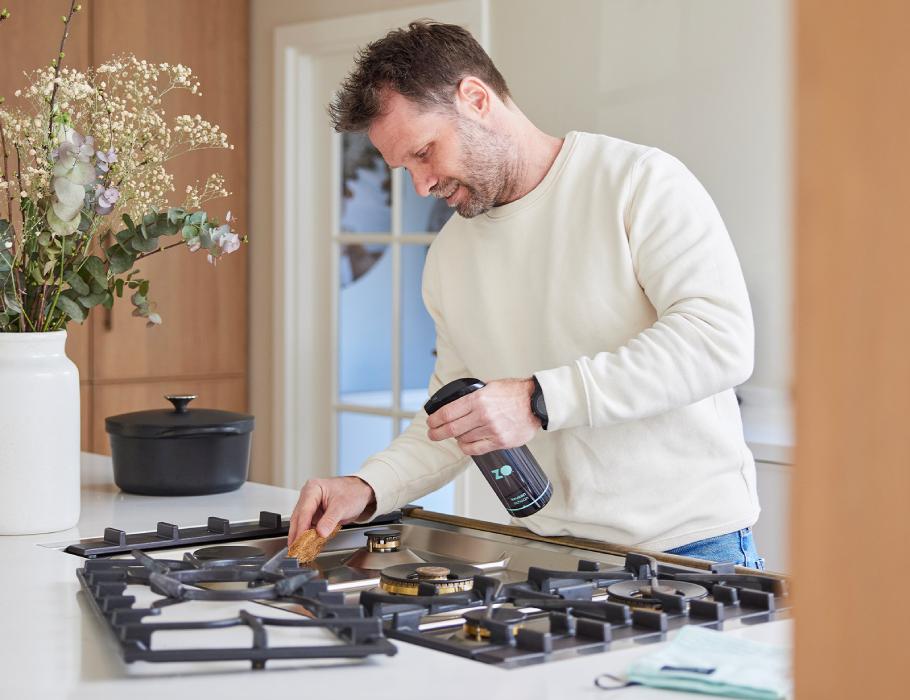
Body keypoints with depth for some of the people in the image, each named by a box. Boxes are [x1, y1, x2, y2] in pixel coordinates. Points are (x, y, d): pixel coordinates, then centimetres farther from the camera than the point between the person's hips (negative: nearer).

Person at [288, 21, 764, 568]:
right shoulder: (450, 256, 11)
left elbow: (721, 339, -20)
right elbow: (454, 421, 17)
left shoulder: (641, 180, -8)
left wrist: (540, 400, -25)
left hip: (689, 543, -6)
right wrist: (369, 488, -2)